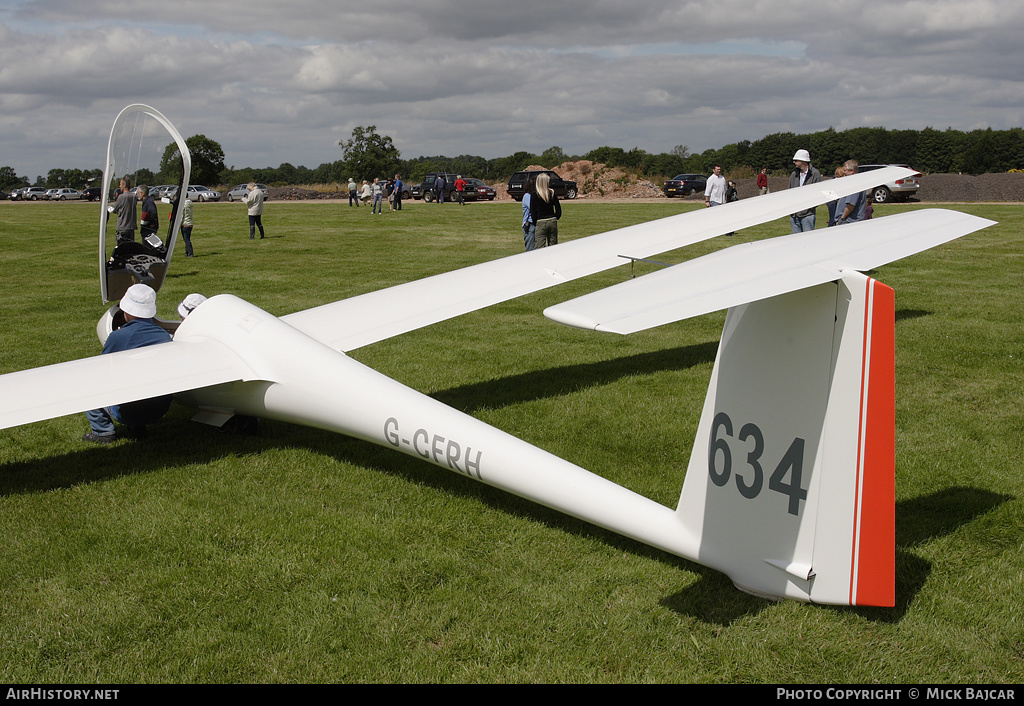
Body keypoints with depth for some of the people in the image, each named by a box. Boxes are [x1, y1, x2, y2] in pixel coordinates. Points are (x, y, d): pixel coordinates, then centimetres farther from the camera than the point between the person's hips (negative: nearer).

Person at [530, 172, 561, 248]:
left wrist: (535, 223, 5)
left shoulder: (535, 194, -7)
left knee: (541, 247, -3)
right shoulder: (552, 193, 2)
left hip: (541, 223, -4)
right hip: (552, 221, 4)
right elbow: (558, 209, 4)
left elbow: (533, 212, -7)